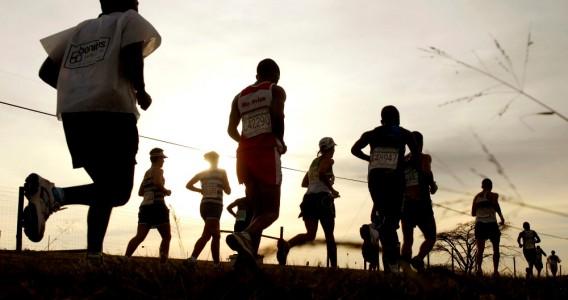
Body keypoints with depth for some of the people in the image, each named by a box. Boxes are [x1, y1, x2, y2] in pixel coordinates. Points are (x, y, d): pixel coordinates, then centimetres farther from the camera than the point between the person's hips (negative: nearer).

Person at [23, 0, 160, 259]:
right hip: (111, 111, -7)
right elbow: (131, 61, -10)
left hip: (72, 113, 7)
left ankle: (93, 254, -3)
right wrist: (140, 92, 6)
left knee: (107, 188, 12)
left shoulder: (80, 29, 27)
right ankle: (55, 194, -27)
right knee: (118, 191, -5)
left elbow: (47, 72, 20)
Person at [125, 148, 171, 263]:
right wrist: (166, 191, -2)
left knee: (140, 237, -6)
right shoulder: (158, 170, 1)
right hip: (156, 205, -7)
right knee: (166, 237, 2)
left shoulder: (147, 172, 23)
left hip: (145, 205, 7)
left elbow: (140, 192, 23)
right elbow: (157, 182, -19)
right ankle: (163, 262, -9)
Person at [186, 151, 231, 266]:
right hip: (215, 206, -6)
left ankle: (216, 263, 16)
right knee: (206, 235, -19)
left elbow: (188, 185, 9)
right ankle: (192, 259, -38)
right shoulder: (221, 172, 3)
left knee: (216, 235, 18)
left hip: (204, 205, 6)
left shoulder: (202, 173, 14)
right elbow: (228, 191, 7)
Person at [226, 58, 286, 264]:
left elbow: (231, 130, 13)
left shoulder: (240, 96, 19)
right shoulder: (276, 91, 3)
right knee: (271, 211, -4)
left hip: (245, 154, 6)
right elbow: (277, 118, -13)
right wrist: (280, 143, 3)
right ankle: (245, 235, -34)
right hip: (266, 152, -6)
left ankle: (248, 260, -3)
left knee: (257, 211, 10)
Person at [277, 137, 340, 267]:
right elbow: (322, 174, -17)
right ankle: (334, 266, 1)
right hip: (322, 198, -6)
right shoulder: (328, 160, 3)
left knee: (310, 235, -6)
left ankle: (286, 245, -34)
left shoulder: (314, 162, 24)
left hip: (309, 198, 6)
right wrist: (332, 189, -6)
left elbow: (304, 183, 24)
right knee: (329, 236, 4)